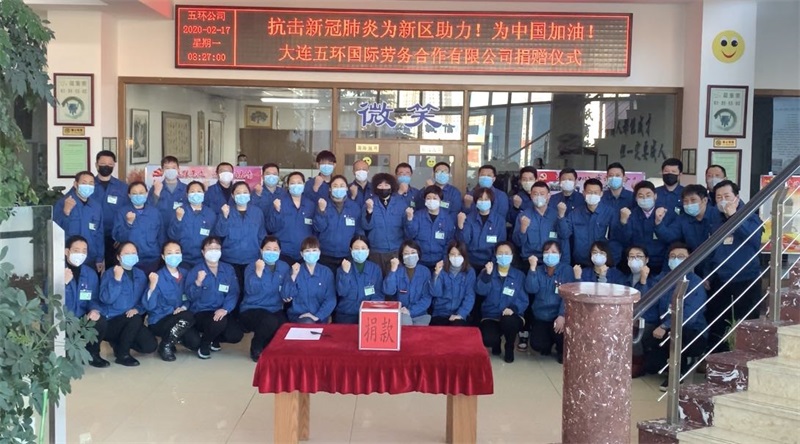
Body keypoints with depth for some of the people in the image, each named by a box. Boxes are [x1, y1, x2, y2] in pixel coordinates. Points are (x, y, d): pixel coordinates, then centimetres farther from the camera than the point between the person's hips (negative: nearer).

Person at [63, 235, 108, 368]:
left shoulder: (90, 273, 6)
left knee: (100, 321, -23)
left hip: (80, 318, 4)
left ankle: (91, 353, 5)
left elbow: (94, 299, 12)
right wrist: (63, 283, -32)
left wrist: (94, 310, -12)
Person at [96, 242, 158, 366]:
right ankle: (122, 354, -15)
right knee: (136, 319, -34)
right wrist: (117, 279, -27)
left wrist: (138, 309, -15)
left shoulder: (140, 274, 7)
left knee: (150, 346, -11)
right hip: (111, 320, -5)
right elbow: (106, 299, -22)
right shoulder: (109, 273, -8)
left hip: (132, 322, 5)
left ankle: (119, 341, 14)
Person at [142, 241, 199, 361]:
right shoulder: (158, 276, -13)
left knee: (195, 342, -16)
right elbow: (149, 306, -20)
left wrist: (184, 307, -11)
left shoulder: (185, 273, 3)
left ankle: (173, 335, 14)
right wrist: (153, 285, -32)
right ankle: (166, 346, -13)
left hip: (178, 319, 5)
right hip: (158, 321, -5)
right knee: (188, 316, -31)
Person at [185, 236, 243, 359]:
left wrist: (225, 309, -22)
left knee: (236, 336, -18)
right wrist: (198, 282, -30)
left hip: (221, 313, 4)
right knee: (219, 323, -34)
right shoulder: (196, 271, -4)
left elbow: (233, 293, -5)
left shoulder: (228, 269, 4)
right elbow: (190, 297, -11)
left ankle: (213, 338, 15)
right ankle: (204, 344, -2)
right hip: (200, 313, -4)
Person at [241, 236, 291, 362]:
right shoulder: (252, 267, -6)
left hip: (275, 309, 4)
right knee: (271, 322, -35)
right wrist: (258, 271, -28)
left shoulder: (284, 267, 7)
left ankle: (268, 347, 7)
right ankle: (256, 348, -4)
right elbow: (251, 290, -21)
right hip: (252, 310, -4)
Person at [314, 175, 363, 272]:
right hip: (326, 256, -1)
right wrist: (321, 210, -22)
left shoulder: (354, 206, 3)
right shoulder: (322, 204, 1)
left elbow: (359, 230, 7)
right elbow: (318, 228, -9)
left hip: (348, 256, 1)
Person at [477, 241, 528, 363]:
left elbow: (524, 300, -5)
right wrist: (487, 274, -25)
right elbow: (480, 291, -13)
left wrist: (513, 308, -24)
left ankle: (509, 348, -4)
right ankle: (496, 343, 12)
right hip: (490, 316, 0)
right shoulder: (487, 272, 5)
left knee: (508, 321, -38)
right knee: (488, 339, -30)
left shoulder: (519, 275, 3)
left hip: (511, 316, 0)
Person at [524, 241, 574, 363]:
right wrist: (532, 267, -17)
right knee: (537, 345, -15)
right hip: (540, 316, 2)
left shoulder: (566, 269, -5)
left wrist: (562, 316, -26)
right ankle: (549, 342, 23)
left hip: (558, 316, -2)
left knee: (560, 333, -30)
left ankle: (562, 351, 7)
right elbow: (531, 289, -10)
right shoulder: (538, 270, 6)